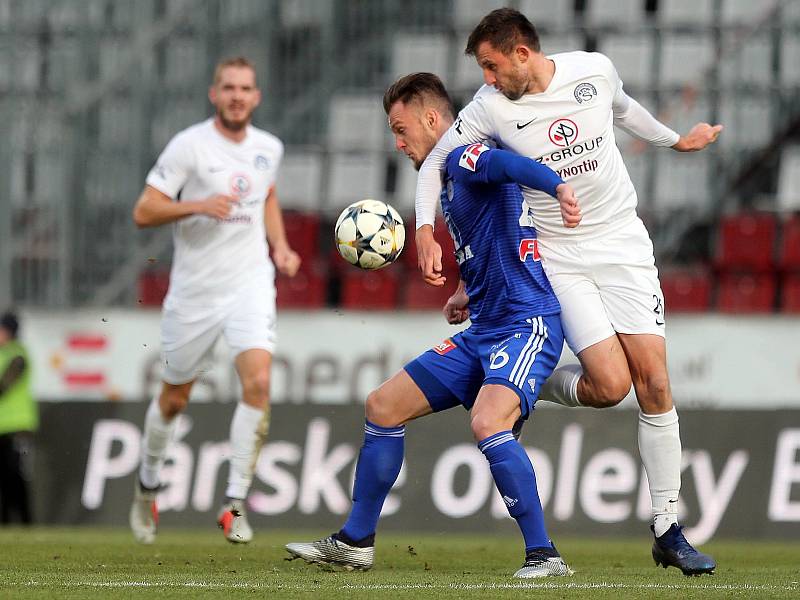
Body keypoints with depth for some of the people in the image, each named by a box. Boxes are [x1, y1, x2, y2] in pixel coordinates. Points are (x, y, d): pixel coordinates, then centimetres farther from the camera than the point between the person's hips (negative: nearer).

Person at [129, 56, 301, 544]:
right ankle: (148, 486, 38)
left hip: (251, 281, 2)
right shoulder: (189, 146, -9)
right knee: (174, 399, 11)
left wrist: (280, 247, 11)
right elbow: (144, 212, -11)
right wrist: (200, 205, -25)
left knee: (258, 382, -20)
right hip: (195, 289, -2)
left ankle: (236, 504, -15)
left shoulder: (269, 148, 6)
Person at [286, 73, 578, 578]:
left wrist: (559, 187, -54)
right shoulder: (448, 178, 19)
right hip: (483, 331, 11)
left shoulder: (463, 158, -11)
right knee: (383, 406, 12)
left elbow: (508, 163, -35)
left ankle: (544, 555, -27)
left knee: (487, 422, -33)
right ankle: (355, 542, 22)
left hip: (527, 326, -11)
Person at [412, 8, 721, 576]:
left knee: (654, 384, -6)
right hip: (558, 257, -2)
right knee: (610, 385, -18)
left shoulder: (594, 70, -5)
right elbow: (436, 162, 4)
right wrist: (426, 231, -8)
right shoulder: (491, 107, -8)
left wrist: (675, 140, 33)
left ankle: (668, 530, 1)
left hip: (623, 242, 2)